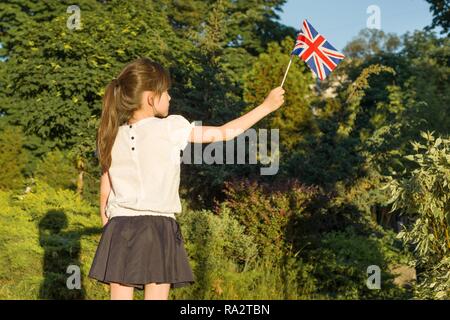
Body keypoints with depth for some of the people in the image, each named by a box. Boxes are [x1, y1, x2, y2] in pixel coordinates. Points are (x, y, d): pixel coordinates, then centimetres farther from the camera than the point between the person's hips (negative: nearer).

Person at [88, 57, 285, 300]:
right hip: (158, 228, -4)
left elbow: (105, 193, 9)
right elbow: (225, 133, 1)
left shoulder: (111, 137, 6)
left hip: (119, 227, 4)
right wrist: (267, 106, 11)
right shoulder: (171, 128, -5)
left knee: (120, 297, 6)